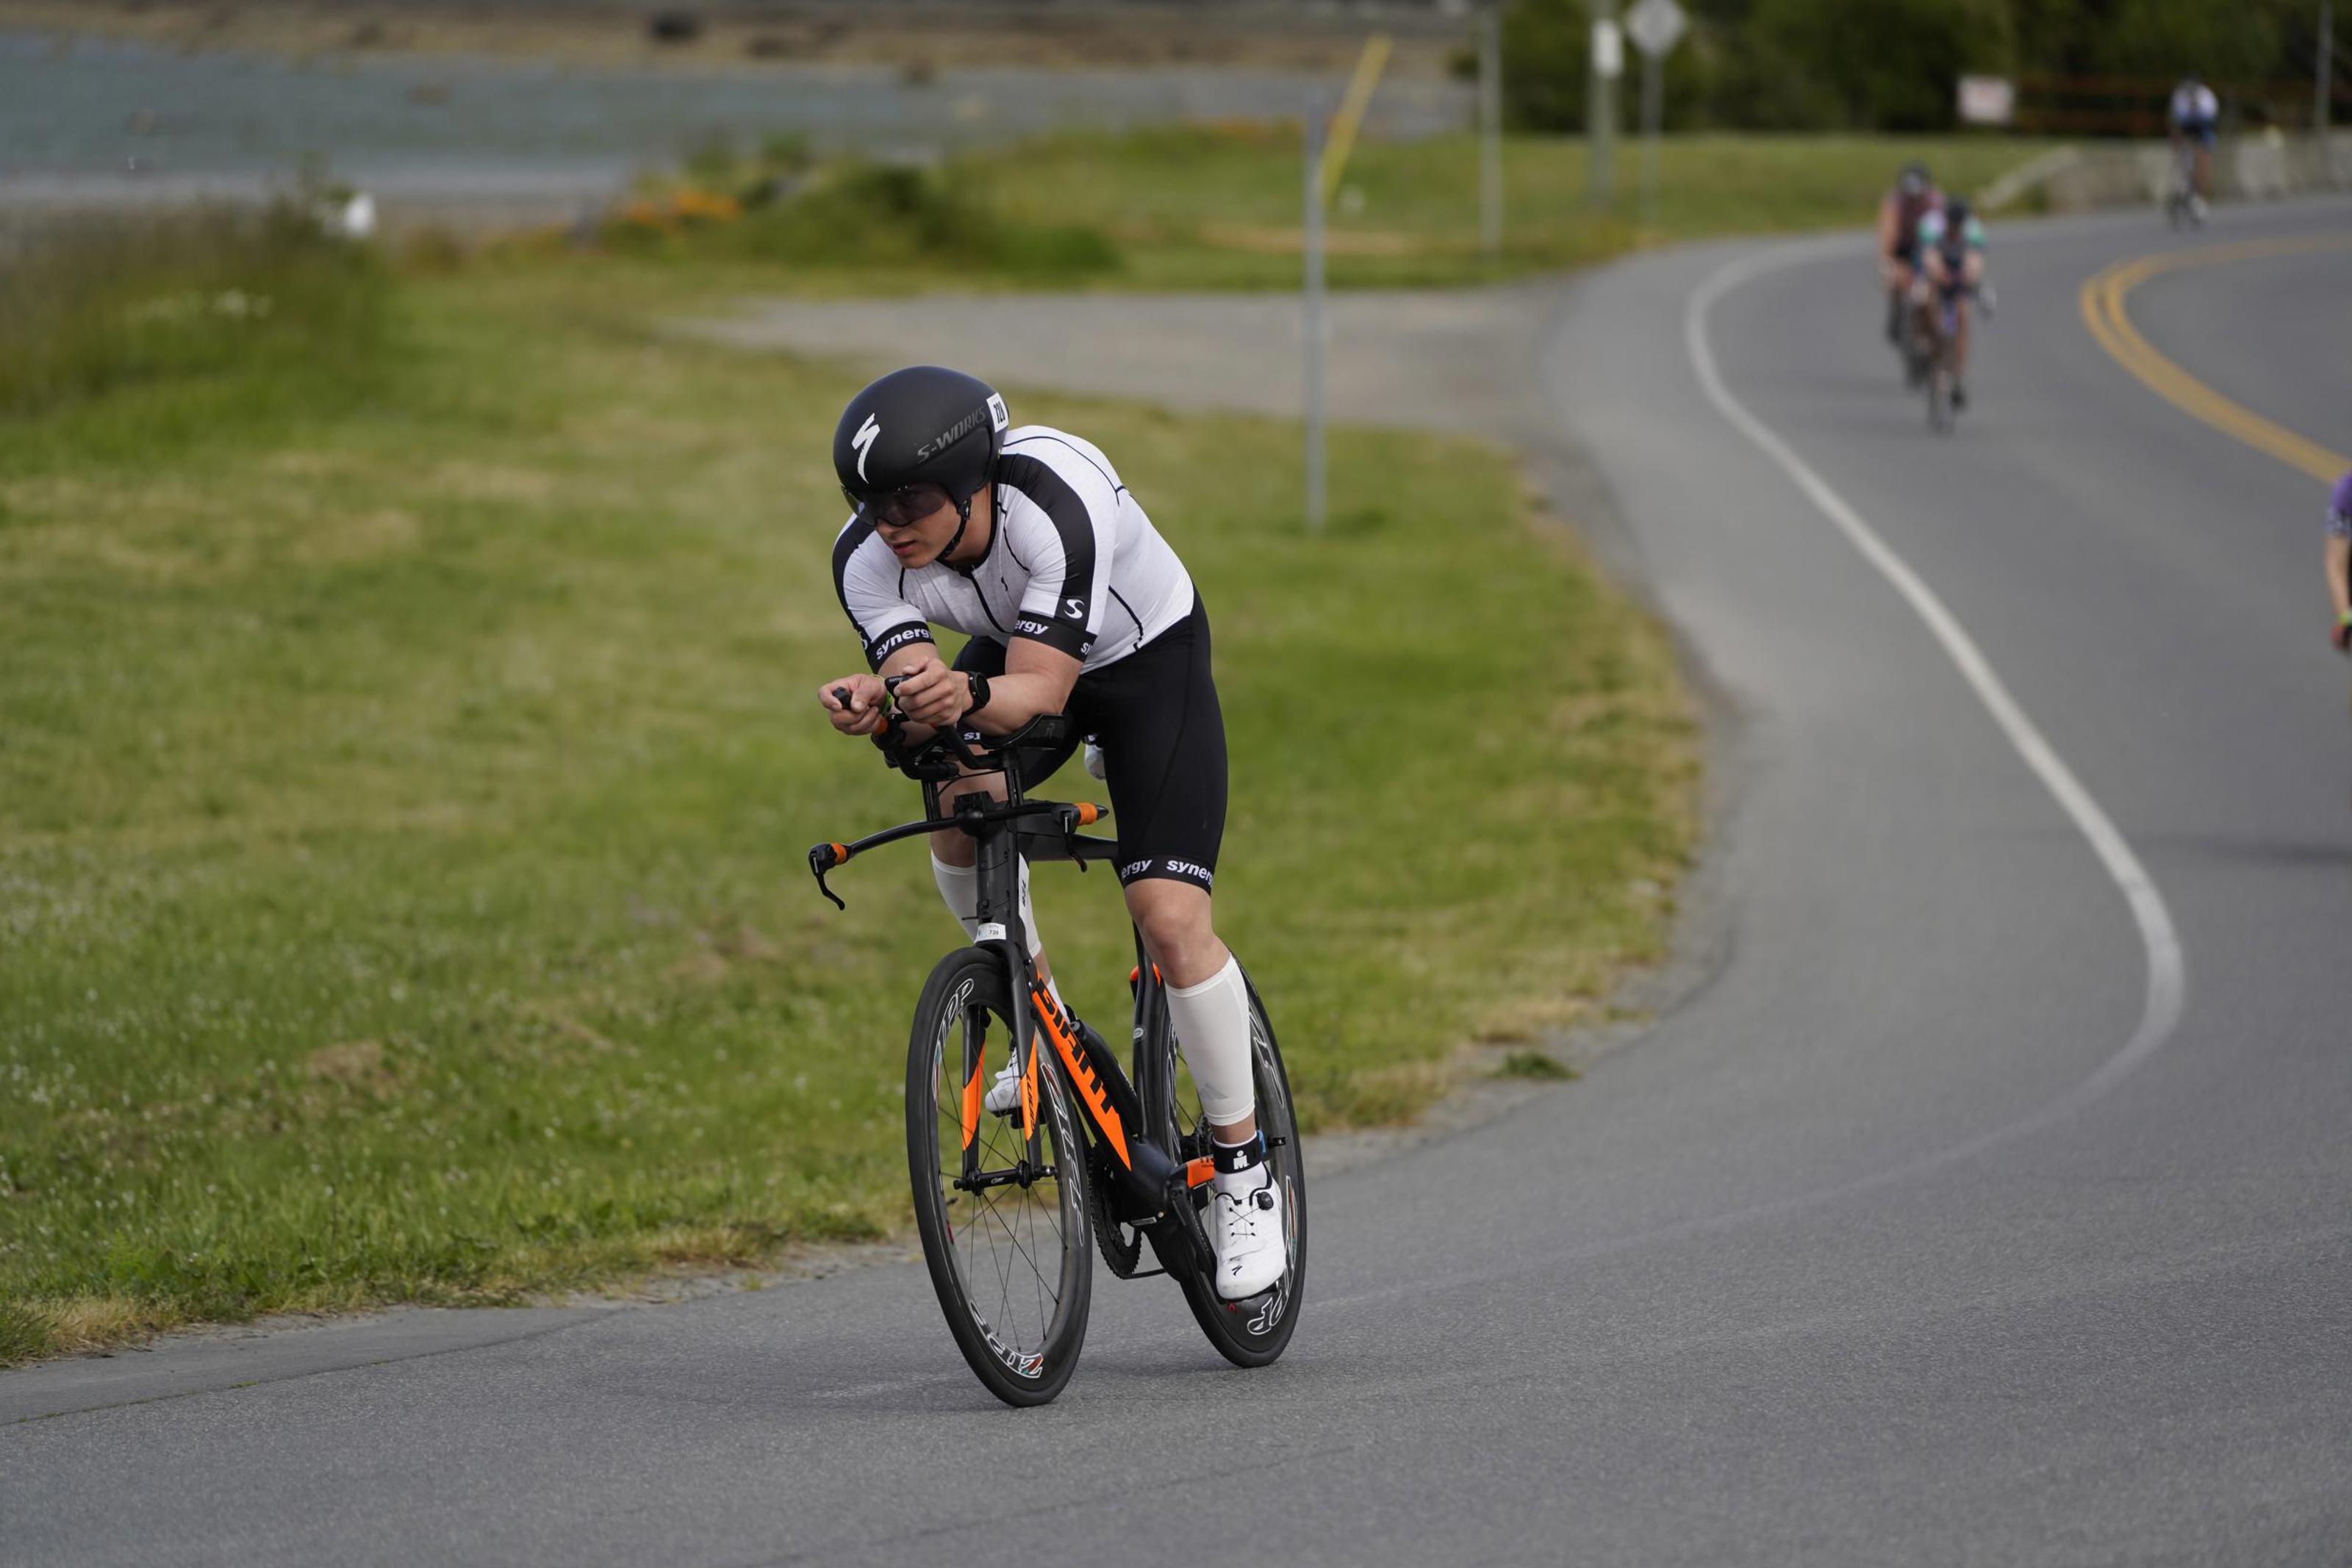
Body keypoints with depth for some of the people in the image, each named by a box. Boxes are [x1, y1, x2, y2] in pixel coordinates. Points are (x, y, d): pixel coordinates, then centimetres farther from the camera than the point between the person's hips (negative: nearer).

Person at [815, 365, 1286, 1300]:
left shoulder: (1057, 508, -40)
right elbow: (919, 697, -31)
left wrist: (970, 696, -61)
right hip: (1010, 651, 4)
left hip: (1147, 657, -4)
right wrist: (879, 703, -54)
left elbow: (1044, 689, -40)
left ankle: (1243, 1164, 3)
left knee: (1172, 919, -16)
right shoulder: (867, 561, -25)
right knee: (960, 803, -27)